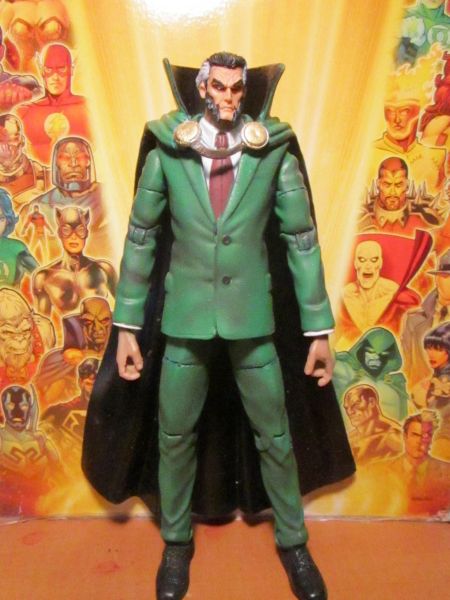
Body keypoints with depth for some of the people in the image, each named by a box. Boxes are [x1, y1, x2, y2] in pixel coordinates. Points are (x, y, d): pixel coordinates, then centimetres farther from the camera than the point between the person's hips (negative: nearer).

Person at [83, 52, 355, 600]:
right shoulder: (166, 153, -3)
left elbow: (302, 241, -2)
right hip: (185, 318, 1)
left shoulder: (273, 153, -4)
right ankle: (176, 543, 37)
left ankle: (293, 543, 35)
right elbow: (140, 240, 1)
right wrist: (127, 326, 0)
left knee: (274, 435, 12)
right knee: (175, 436, 13)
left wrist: (319, 329, -3)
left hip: (253, 318, 0)